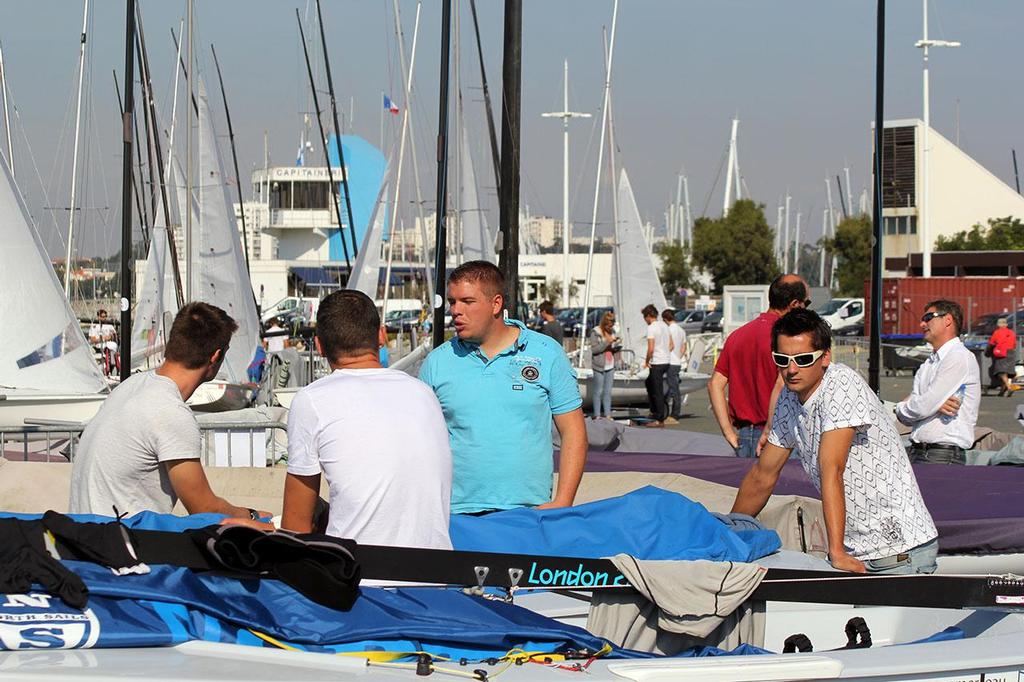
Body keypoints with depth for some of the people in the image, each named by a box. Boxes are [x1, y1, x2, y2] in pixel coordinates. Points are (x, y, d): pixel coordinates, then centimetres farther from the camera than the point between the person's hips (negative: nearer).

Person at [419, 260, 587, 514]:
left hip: (531, 512, -1)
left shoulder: (547, 353, 6)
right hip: (457, 515, 1)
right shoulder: (437, 362, 9)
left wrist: (562, 503, -4)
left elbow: (573, 433, 6)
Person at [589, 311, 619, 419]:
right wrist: (607, 342, -21)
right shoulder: (595, 332, -8)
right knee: (598, 391, -1)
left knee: (608, 392, 8)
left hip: (610, 366, 5)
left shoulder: (612, 331, 9)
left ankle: (608, 415, 12)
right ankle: (597, 415, 5)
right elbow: (594, 349, -14)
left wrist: (618, 346, -7)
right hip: (599, 366, -5)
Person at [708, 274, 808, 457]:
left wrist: (729, 432, 6)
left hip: (743, 435, 7)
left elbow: (715, 384, 9)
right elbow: (782, 386, -24)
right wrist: (768, 433, -19)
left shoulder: (738, 335, 12)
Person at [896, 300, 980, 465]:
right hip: (915, 452, 7)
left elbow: (923, 408, -13)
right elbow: (906, 417, 10)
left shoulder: (959, 358, -7)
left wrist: (900, 408, 8)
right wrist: (935, 404, -9)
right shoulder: (926, 365, 20)